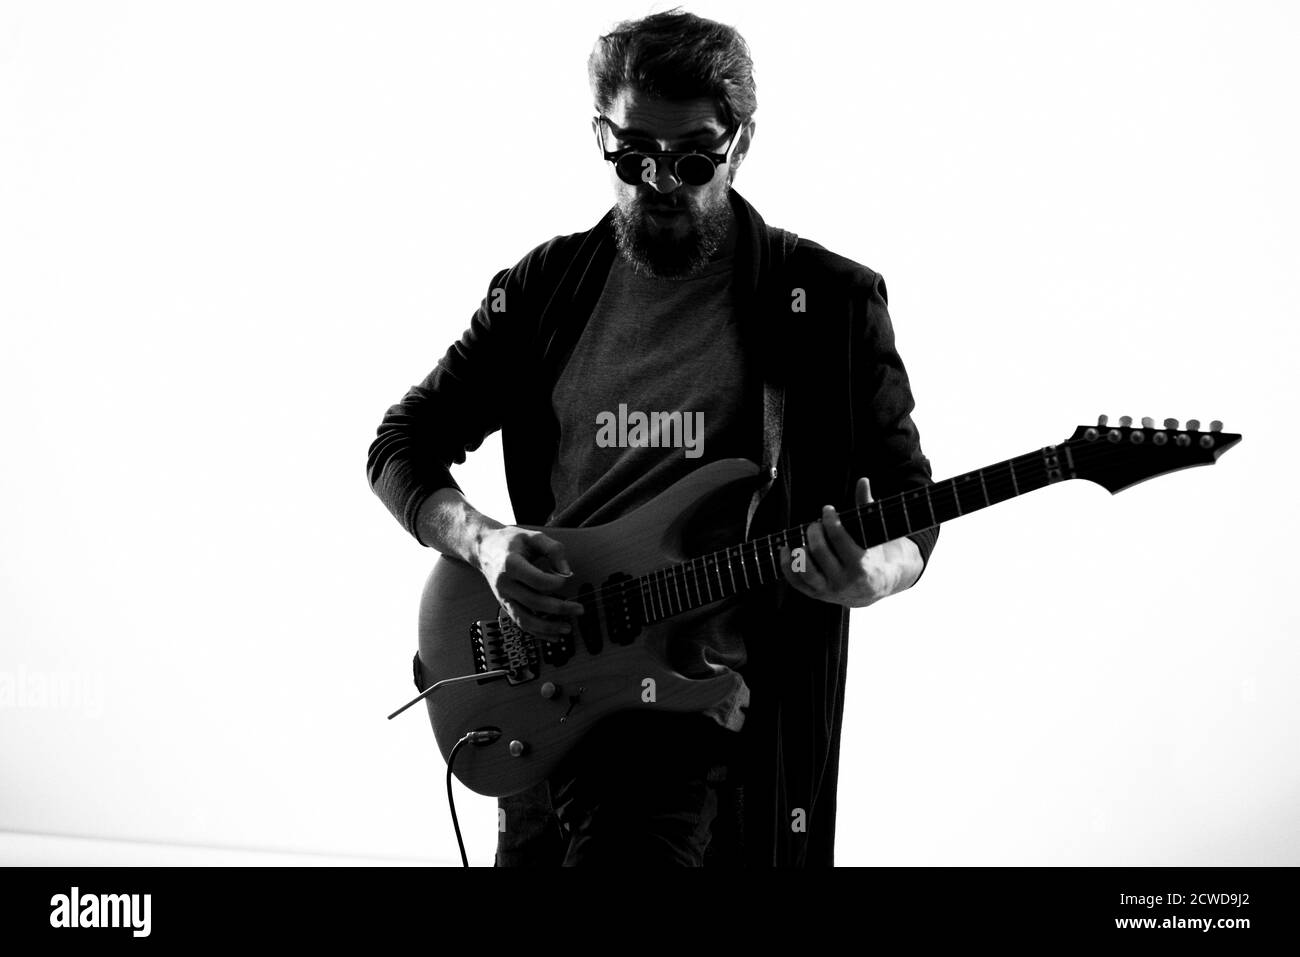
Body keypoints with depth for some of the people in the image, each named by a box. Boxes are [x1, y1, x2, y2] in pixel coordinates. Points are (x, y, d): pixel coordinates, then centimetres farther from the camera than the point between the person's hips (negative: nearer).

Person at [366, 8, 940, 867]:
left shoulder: (827, 302, -2)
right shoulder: (545, 289, 7)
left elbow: (910, 506, 2)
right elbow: (403, 444, 11)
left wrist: (875, 573, -21)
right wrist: (484, 542, -9)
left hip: (693, 705, -4)